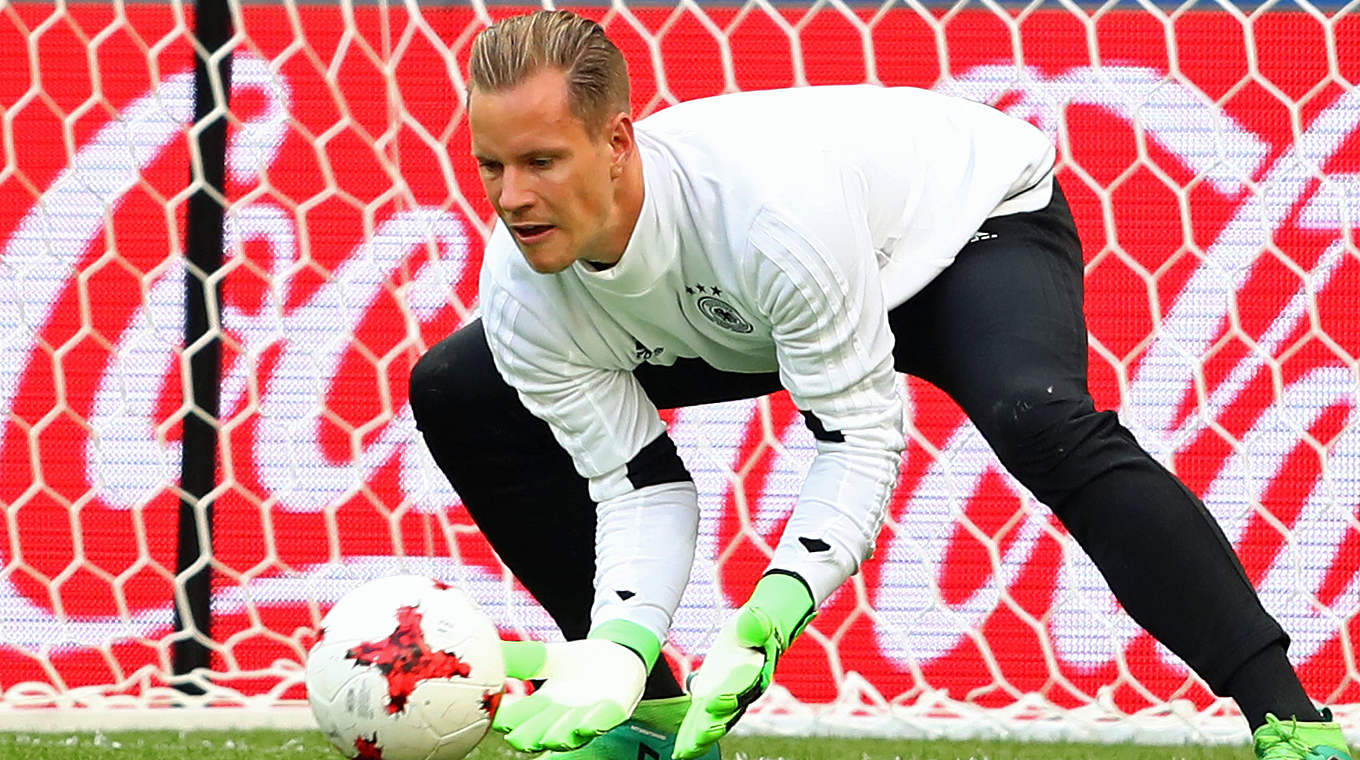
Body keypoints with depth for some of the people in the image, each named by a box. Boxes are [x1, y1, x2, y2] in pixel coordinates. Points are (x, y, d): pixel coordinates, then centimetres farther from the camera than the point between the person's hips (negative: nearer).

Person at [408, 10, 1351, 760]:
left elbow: (860, 436, -34)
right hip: (739, 318, 7)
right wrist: (620, 647, -35)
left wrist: (773, 614, -46)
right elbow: (637, 488, -17)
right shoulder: (524, 296, -24)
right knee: (457, 394, -4)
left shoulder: (761, 203, -42)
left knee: (1042, 422, -40)